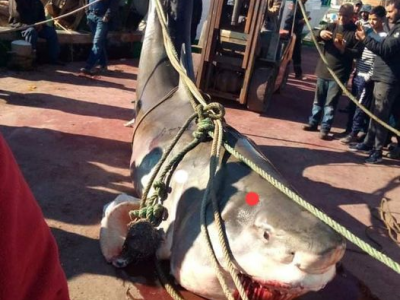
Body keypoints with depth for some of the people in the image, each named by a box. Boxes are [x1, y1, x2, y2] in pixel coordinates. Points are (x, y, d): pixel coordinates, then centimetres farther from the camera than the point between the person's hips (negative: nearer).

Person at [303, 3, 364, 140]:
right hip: (323, 70, 5)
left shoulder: (355, 32, -8)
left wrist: (343, 49, -28)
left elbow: (358, 53, -12)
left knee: (330, 103, -1)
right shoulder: (332, 26, 7)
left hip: (339, 73, -5)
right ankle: (313, 123, 27)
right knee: (318, 100, 15)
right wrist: (320, 33, -19)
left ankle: (325, 129, 5)